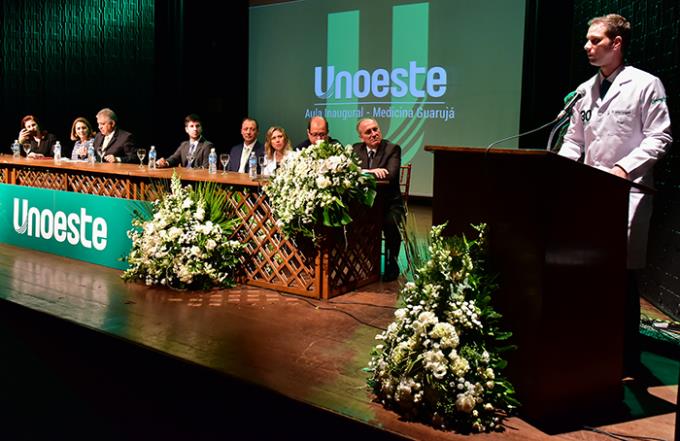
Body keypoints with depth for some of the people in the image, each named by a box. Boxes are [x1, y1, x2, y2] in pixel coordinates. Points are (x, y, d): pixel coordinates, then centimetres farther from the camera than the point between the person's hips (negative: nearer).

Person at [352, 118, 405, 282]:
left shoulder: (393, 149, -3)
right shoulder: (355, 149, 10)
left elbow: (390, 175, -19)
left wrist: (363, 172, -19)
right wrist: (371, 171, -18)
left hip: (389, 203, -3)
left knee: (390, 223, -33)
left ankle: (392, 264, -11)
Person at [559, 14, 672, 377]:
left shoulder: (645, 85, -3)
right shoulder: (585, 90, 14)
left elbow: (659, 137, -6)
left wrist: (625, 167, -18)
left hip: (627, 190, -5)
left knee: (622, 276, -4)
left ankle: (628, 361, 7)